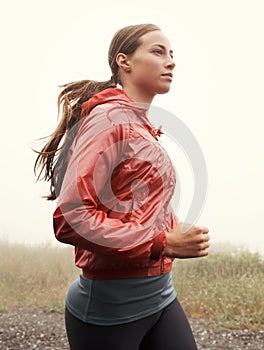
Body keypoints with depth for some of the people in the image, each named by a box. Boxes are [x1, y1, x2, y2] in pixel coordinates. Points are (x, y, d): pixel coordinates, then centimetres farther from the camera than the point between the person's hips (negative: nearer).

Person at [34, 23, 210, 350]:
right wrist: (163, 243, -21)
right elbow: (71, 218, -23)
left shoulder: (143, 127, 12)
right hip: (111, 306, -8)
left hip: (160, 295, 8)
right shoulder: (109, 118, -14)